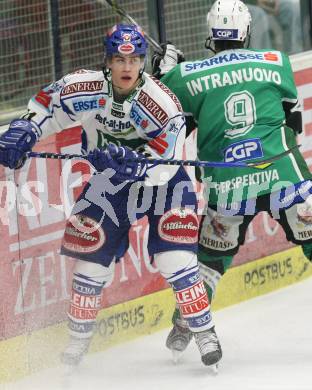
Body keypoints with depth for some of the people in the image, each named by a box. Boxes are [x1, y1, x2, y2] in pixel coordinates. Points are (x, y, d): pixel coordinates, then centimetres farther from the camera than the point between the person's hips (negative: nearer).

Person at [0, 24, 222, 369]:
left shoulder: (163, 104, -27)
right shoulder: (84, 88, -18)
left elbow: (162, 161, -30)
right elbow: (47, 104, -1)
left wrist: (133, 161, -47)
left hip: (161, 184, -3)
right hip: (110, 185, 3)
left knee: (175, 260, -15)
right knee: (90, 260, 4)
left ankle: (204, 333, -1)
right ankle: (78, 339, 21)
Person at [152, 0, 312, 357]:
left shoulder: (188, 75, 1)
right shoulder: (277, 62, 3)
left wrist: (163, 70, 23)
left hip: (226, 187, 1)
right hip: (283, 173, -1)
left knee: (213, 252, 21)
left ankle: (183, 326, 23)